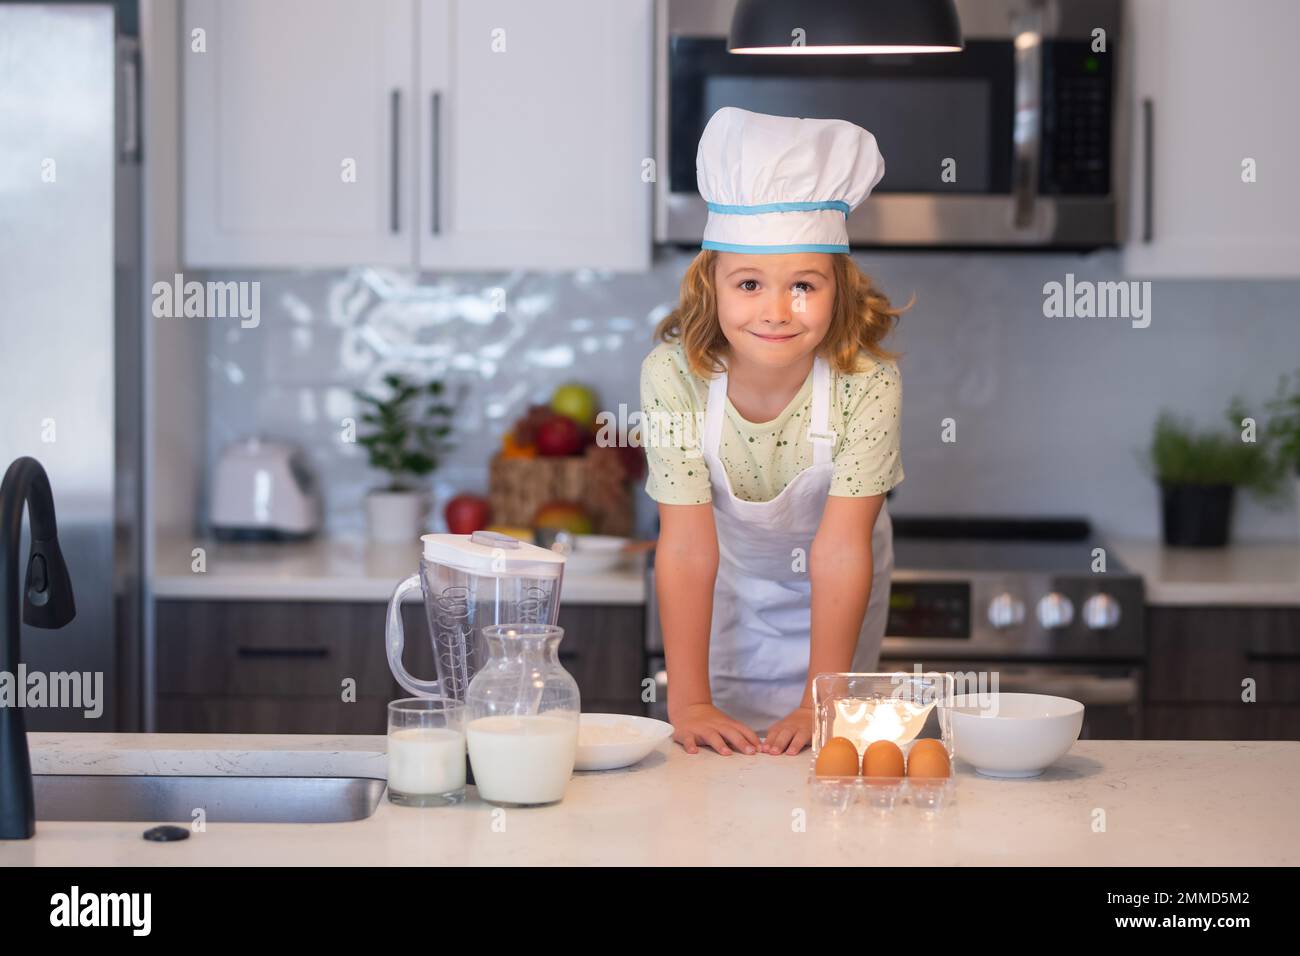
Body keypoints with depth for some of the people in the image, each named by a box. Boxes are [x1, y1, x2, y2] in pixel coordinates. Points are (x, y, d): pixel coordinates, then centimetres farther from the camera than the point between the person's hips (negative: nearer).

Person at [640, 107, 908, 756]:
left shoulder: (868, 382, -31)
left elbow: (840, 549, -30)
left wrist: (821, 702, -33)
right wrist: (688, 703, -33)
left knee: (807, 750, 3)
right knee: (726, 746, 2)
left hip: (832, 593, 0)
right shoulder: (674, 375, -29)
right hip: (726, 584, 0)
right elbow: (687, 546, -29)